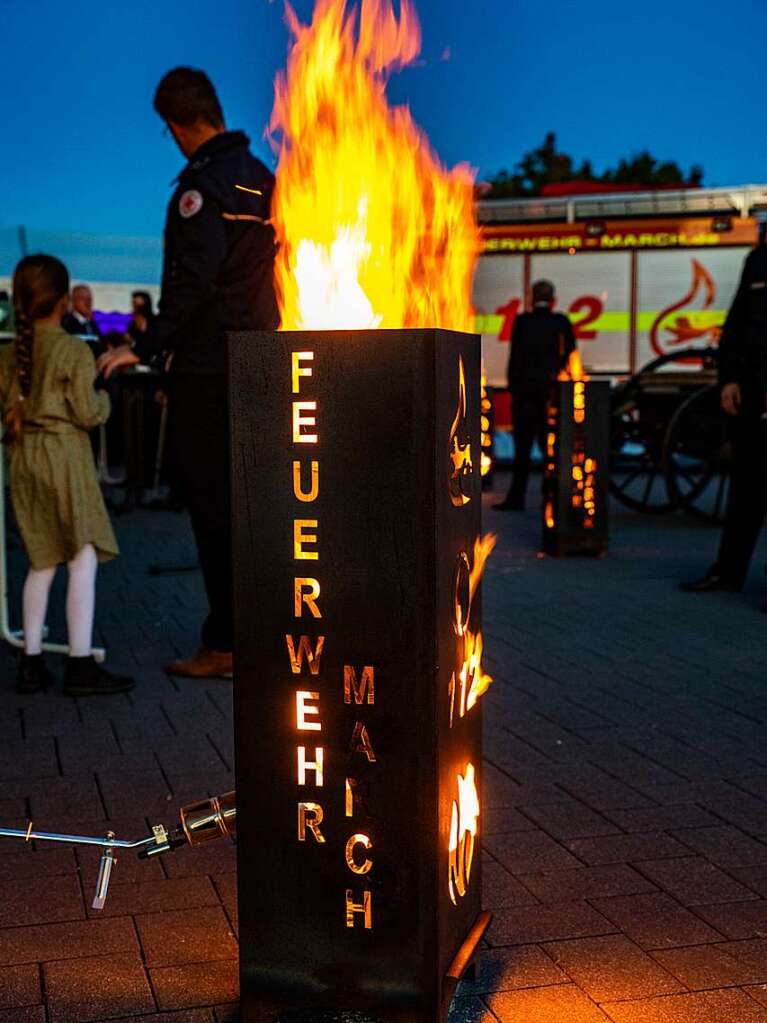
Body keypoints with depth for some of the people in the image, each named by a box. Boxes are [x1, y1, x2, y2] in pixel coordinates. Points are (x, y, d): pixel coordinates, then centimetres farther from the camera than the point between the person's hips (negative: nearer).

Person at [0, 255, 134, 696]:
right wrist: (103, 399, 8)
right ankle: (81, 664, -5)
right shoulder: (75, 350, -10)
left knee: (42, 562, 13)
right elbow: (87, 413, -11)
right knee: (83, 559, -3)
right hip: (65, 457, -6)